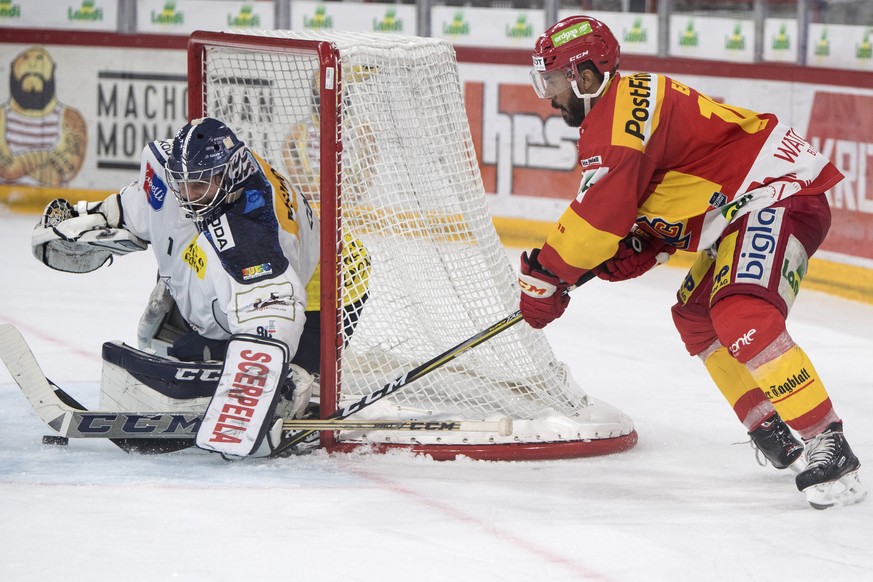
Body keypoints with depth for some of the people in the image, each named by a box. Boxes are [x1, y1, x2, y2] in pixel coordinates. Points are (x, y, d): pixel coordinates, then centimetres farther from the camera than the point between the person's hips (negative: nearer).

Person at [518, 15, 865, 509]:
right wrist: (624, 256, 3)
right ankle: (777, 440, 22)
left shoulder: (619, 110, -15)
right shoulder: (616, 114, 19)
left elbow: (602, 209, -23)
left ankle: (830, 448, -30)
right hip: (744, 210, 12)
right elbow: (653, 218, 21)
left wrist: (546, 274, -13)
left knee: (743, 319, -28)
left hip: (781, 196, -12)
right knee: (696, 316, 23)